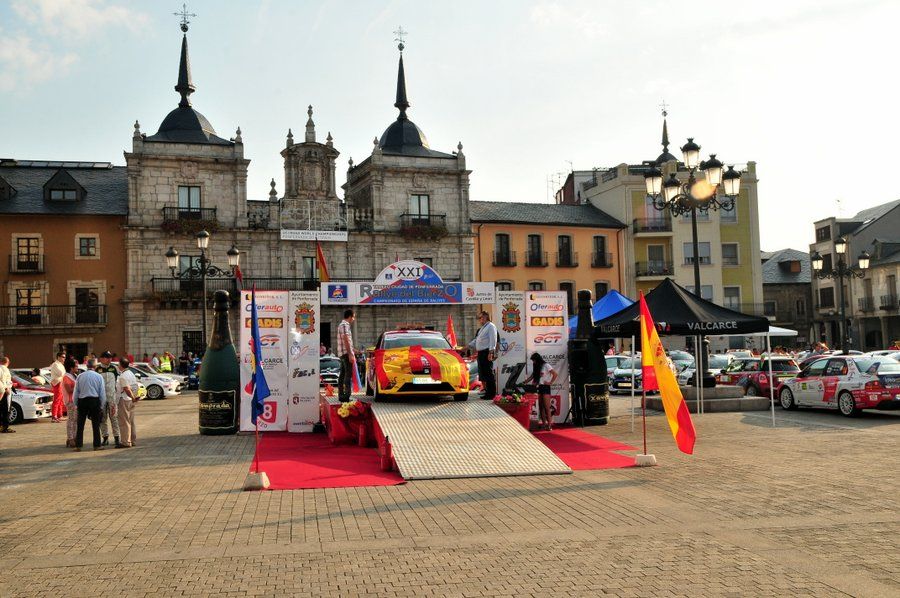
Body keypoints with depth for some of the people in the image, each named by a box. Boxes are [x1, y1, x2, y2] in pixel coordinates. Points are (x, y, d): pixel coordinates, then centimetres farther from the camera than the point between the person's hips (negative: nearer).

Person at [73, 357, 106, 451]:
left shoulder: (80, 376, 3)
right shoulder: (98, 376, -2)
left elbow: (76, 392, 5)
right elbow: (102, 393, -1)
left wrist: (76, 404, 14)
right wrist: (102, 405, 7)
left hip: (82, 401, 2)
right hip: (94, 401, -2)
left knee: (80, 425, 8)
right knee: (95, 425, 4)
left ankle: (78, 446, 9)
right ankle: (97, 446, 6)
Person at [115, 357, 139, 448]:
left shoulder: (123, 376, -16)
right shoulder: (131, 374, 13)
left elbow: (127, 389, -23)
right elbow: (135, 387, 14)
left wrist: (133, 398, -18)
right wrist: (134, 397, 11)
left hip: (124, 400, -9)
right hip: (131, 400, 9)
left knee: (124, 422, -5)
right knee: (131, 421, 14)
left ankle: (126, 442, -4)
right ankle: (133, 441, 19)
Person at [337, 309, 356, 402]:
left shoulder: (342, 324, 20)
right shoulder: (345, 325, -12)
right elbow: (346, 340, -19)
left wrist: (352, 351, 31)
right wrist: (350, 354, -21)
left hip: (342, 353, 11)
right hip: (346, 353, -11)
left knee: (343, 374, 11)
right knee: (349, 374, -12)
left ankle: (341, 395, 13)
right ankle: (347, 396, -17)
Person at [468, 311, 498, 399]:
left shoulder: (491, 326, -6)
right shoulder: (482, 328, 23)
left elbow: (493, 340, -14)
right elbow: (476, 340, 28)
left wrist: (490, 352, -21)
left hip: (487, 352, -9)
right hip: (481, 353, 9)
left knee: (488, 373, -8)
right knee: (483, 373, 9)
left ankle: (491, 394, -5)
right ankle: (488, 392, 15)